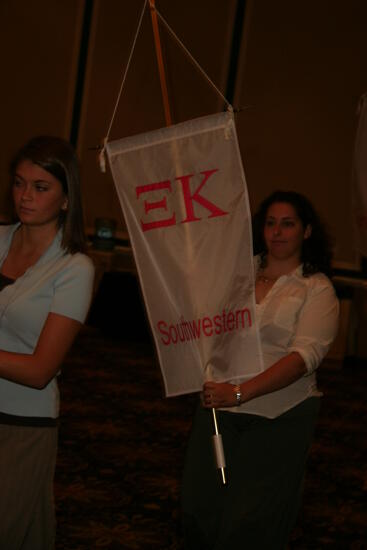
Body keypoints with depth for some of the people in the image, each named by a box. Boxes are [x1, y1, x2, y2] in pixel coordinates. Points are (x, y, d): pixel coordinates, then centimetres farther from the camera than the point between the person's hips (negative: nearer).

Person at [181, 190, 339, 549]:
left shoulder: (317, 289, -5)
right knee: (198, 507, 7)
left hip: (278, 418, -4)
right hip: (218, 407, 4)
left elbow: (305, 355, -18)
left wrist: (241, 392, -29)